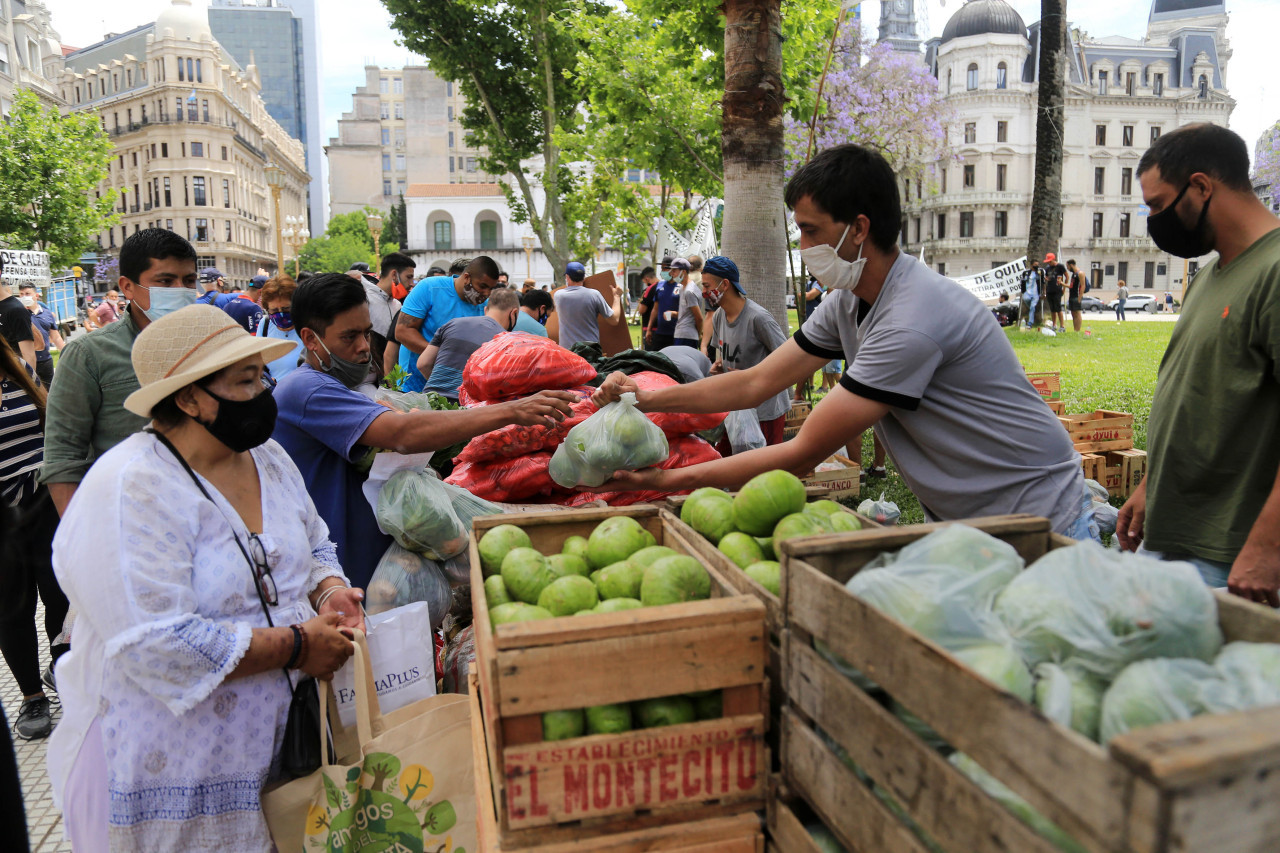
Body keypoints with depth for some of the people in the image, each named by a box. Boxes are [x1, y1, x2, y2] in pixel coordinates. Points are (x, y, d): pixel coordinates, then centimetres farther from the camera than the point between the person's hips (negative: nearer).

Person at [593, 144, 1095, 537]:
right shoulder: (846, 302, -2)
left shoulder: (912, 321, -31)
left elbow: (803, 455, -28)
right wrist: (648, 398, -6)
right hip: (955, 519, 7)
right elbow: (756, 383, 4)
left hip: (1037, 529, -7)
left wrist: (665, 481, -23)